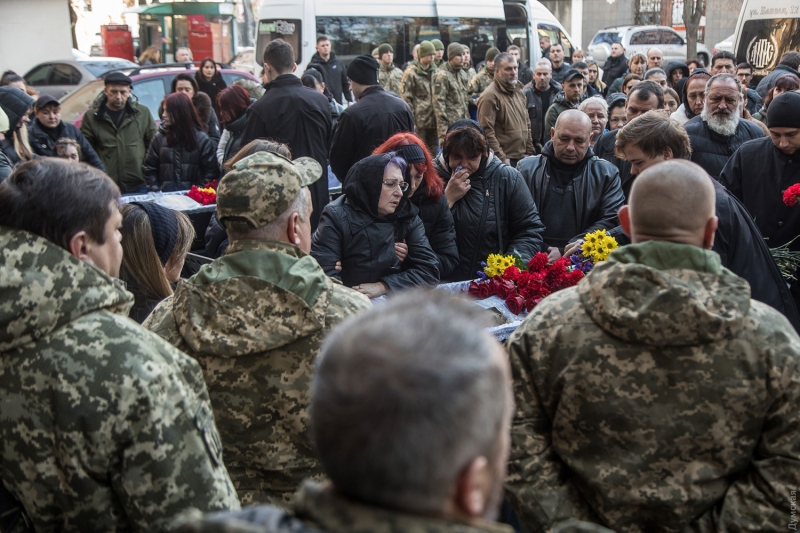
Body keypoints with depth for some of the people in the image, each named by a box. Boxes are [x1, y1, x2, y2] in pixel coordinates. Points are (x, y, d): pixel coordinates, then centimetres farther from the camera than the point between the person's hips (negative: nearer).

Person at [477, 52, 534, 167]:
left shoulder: (519, 92, 15)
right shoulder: (490, 96, -11)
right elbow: (487, 131, -17)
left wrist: (530, 152, 14)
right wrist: (501, 158, -18)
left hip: (522, 158, 8)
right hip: (505, 160, -7)